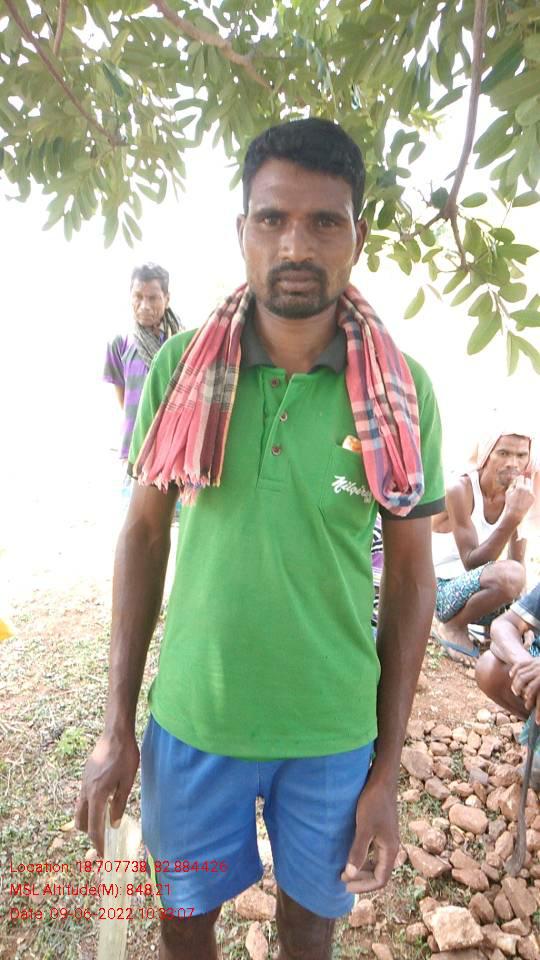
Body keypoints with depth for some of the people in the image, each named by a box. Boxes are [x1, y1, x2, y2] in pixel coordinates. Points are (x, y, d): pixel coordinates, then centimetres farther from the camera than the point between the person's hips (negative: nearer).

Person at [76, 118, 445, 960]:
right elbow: (145, 533, -2)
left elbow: (410, 574, -4)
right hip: (190, 718, 1)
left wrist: (388, 772, -1)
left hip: (336, 731, 0)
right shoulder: (180, 369, -8)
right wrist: (118, 724, 0)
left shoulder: (402, 393, -10)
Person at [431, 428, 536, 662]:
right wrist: (513, 516, -33)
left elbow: (519, 562, -1)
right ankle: (451, 626, -10)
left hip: (480, 587, 6)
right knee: (508, 575, -34)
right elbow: (471, 564, -27)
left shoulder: (516, 493, -2)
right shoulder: (460, 490, -20)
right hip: (443, 588, -6)